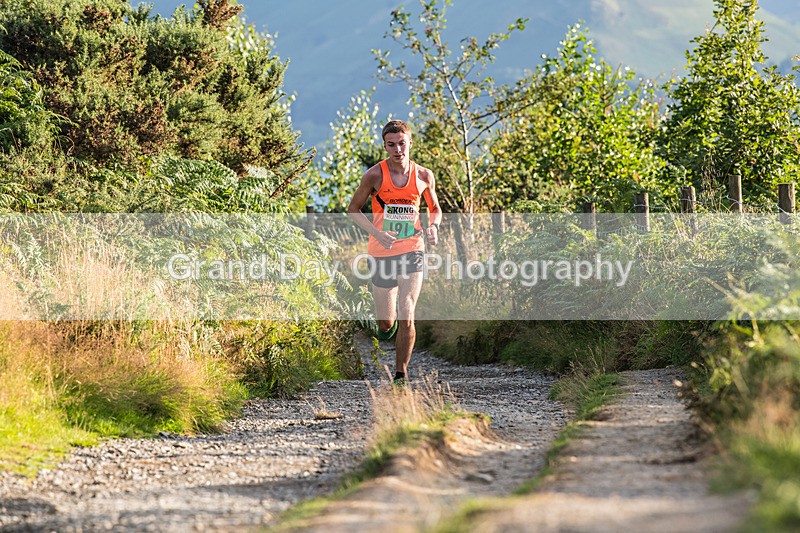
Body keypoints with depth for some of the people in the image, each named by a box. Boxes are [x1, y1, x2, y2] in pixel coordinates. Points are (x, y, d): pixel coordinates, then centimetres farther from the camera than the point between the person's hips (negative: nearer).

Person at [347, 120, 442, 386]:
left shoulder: (423, 176, 0)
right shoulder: (375, 175, -6)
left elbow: (435, 209, 16)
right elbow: (353, 209, 2)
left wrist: (433, 226, -6)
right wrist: (377, 233, -12)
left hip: (412, 251, 0)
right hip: (381, 253, 0)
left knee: (406, 317, -13)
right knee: (386, 323, 6)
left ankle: (401, 373, -1)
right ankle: (387, 324, 45)